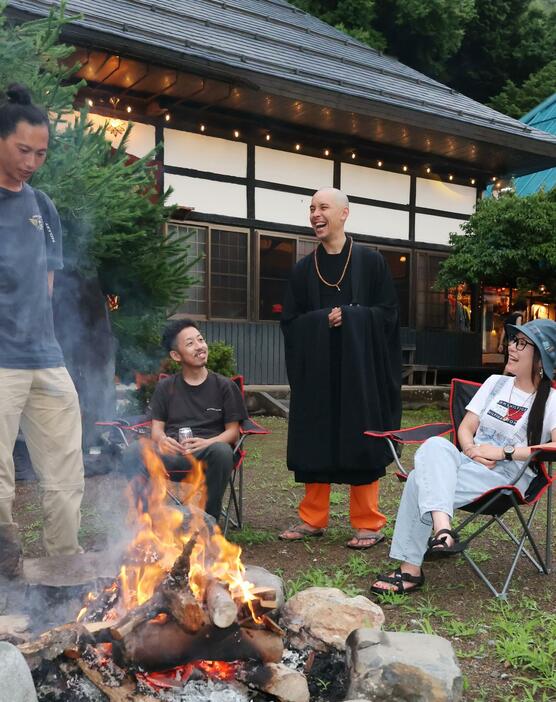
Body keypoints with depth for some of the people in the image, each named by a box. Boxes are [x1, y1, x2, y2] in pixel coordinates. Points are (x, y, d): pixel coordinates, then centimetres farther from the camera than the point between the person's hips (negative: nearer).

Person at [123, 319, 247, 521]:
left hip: (207, 455, -1)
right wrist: (162, 440, -14)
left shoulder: (225, 386, 12)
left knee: (222, 451, -37)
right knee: (134, 453, -30)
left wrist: (207, 443, -14)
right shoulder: (165, 387, 18)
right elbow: (156, 427, 13)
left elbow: (233, 431, 8)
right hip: (171, 454, 1)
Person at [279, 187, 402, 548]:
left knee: (361, 443, 1)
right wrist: (322, 320, -10)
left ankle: (368, 524, 12)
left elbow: (388, 313, -2)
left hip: (360, 369, -3)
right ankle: (313, 519, 19)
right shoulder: (304, 269, 9)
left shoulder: (371, 261, 0)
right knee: (314, 443, 7)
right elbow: (291, 321, 7)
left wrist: (348, 316, -14)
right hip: (316, 370, 3)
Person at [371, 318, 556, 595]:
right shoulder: (495, 383, 17)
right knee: (435, 445, -30)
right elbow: (465, 428, 14)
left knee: (420, 481, -27)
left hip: (509, 476, -5)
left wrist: (502, 452, -17)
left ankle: (411, 570, -24)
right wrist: (471, 449, -8)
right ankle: (442, 529, -40)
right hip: (469, 464, 5)